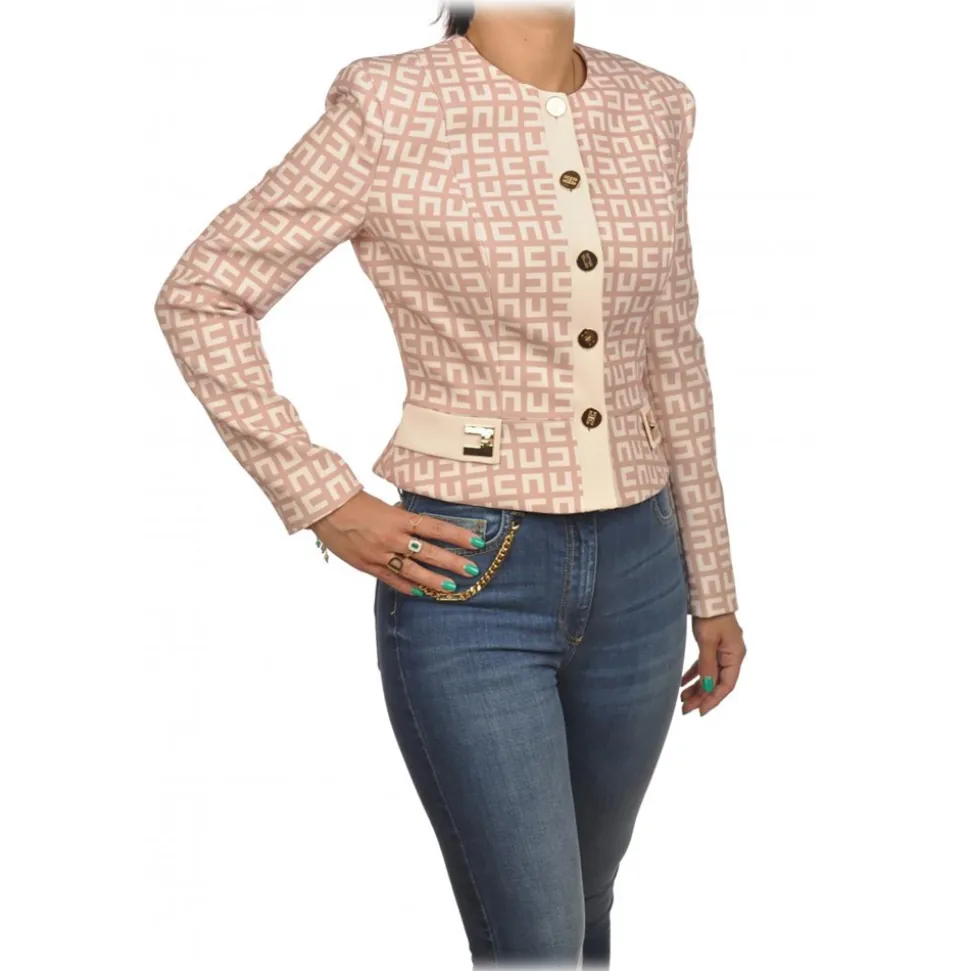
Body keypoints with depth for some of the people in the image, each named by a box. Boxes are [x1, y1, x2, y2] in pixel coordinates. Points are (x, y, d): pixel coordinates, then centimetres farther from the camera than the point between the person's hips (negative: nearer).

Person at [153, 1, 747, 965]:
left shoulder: (653, 109, 6)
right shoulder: (391, 109, -10)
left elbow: (671, 357, 11)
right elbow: (200, 296, -5)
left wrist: (712, 587, 14)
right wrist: (325, 503, -9)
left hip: (636, 570, 6)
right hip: (469, 578, -5)